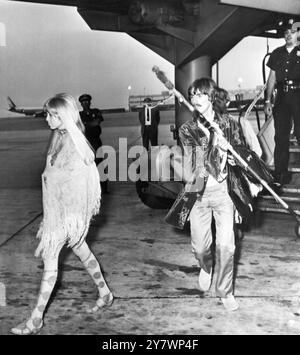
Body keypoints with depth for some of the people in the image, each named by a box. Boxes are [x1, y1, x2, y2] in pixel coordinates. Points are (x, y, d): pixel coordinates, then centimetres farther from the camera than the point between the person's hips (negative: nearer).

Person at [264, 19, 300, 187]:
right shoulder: (277, 53, 15)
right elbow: (272, 78, 14)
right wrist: (268, 100, 9)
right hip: (282, 97, 3)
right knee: (281, 136, 4)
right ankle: (280, 175, 10)